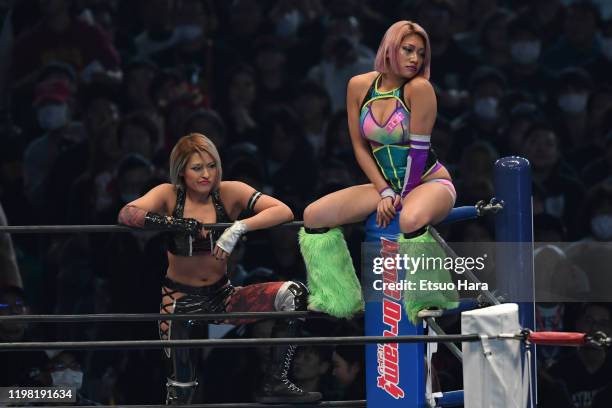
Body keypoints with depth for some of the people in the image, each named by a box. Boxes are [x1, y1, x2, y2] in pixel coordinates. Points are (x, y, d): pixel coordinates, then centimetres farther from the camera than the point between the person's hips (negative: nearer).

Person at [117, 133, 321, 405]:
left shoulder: (229, 193, -6)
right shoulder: (169, 195, -8)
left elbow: (284, 212, -18)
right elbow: (126, 214, -26)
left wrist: (239, 228, -33)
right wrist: (177, 224, -35)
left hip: (221, 294, 2)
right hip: (181, 298, -2)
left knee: (293, 294, -19)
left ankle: (274, 383, -13)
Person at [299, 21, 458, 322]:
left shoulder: (419, 88, -16)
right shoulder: (359, 86, -2)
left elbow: (418, 150, -16)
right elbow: (361, 147, 2)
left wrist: (404, 196, -14)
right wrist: (385, 193, -7)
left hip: (430, 183, -6)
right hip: (387, 184, 6)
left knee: (411, 220, -41)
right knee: (313, 215, -9)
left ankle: (427, 302, -22)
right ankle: (337, 298, 1)